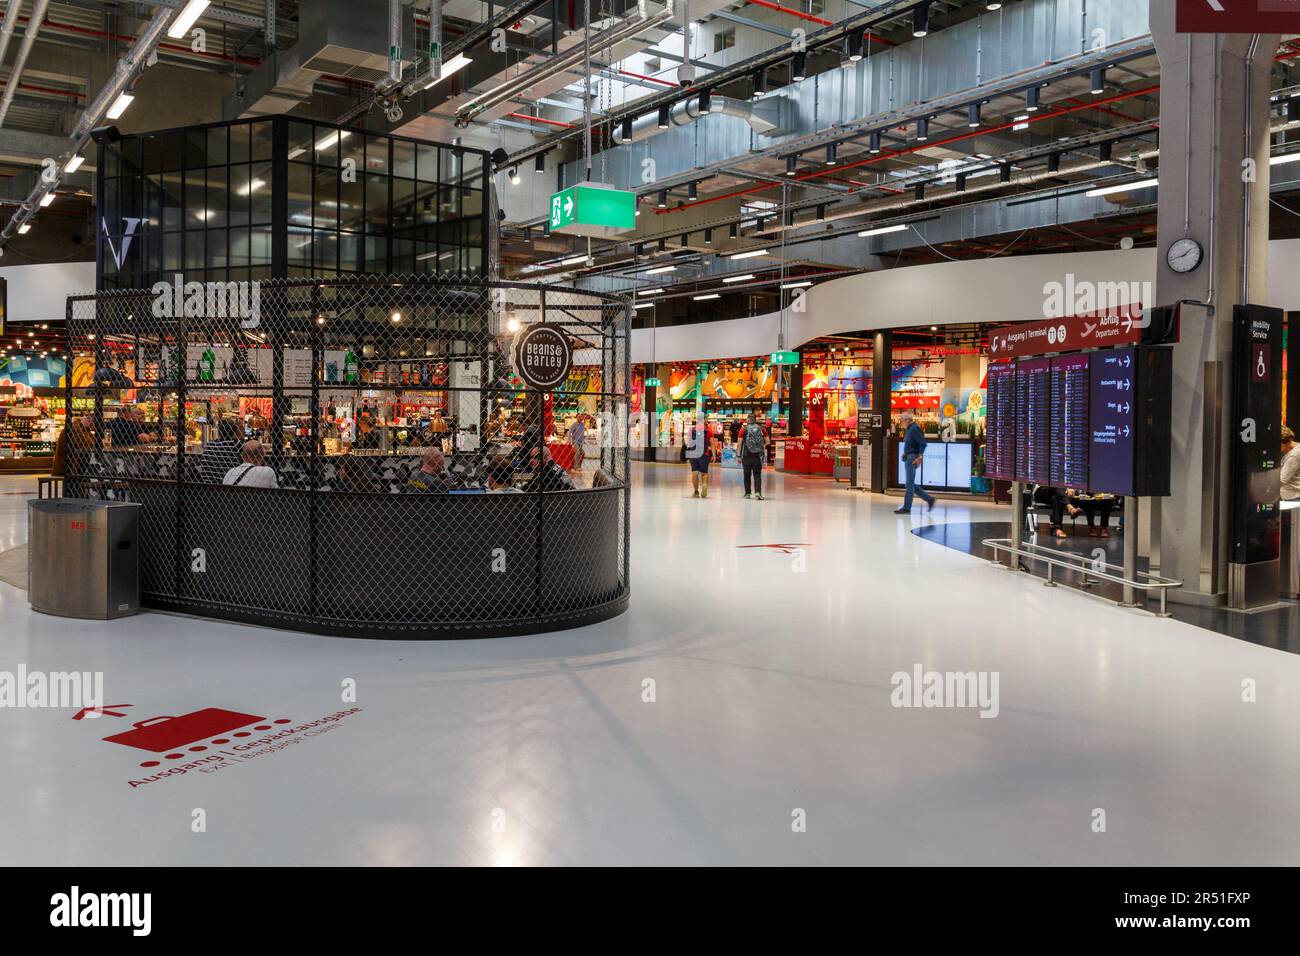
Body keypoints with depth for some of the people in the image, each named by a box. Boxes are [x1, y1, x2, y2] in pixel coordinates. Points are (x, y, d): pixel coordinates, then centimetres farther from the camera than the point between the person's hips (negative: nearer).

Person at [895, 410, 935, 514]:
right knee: (911, 484, 12)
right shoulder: (909, 429, 16)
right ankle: (929, 499, 18)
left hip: (912, 458, -10)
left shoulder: (914, 429, -13)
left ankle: (906, 508, -1)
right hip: (908, 458, 10)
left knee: (910, 484, -5)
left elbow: (923, 443, -19)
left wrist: (920, 457, -20)